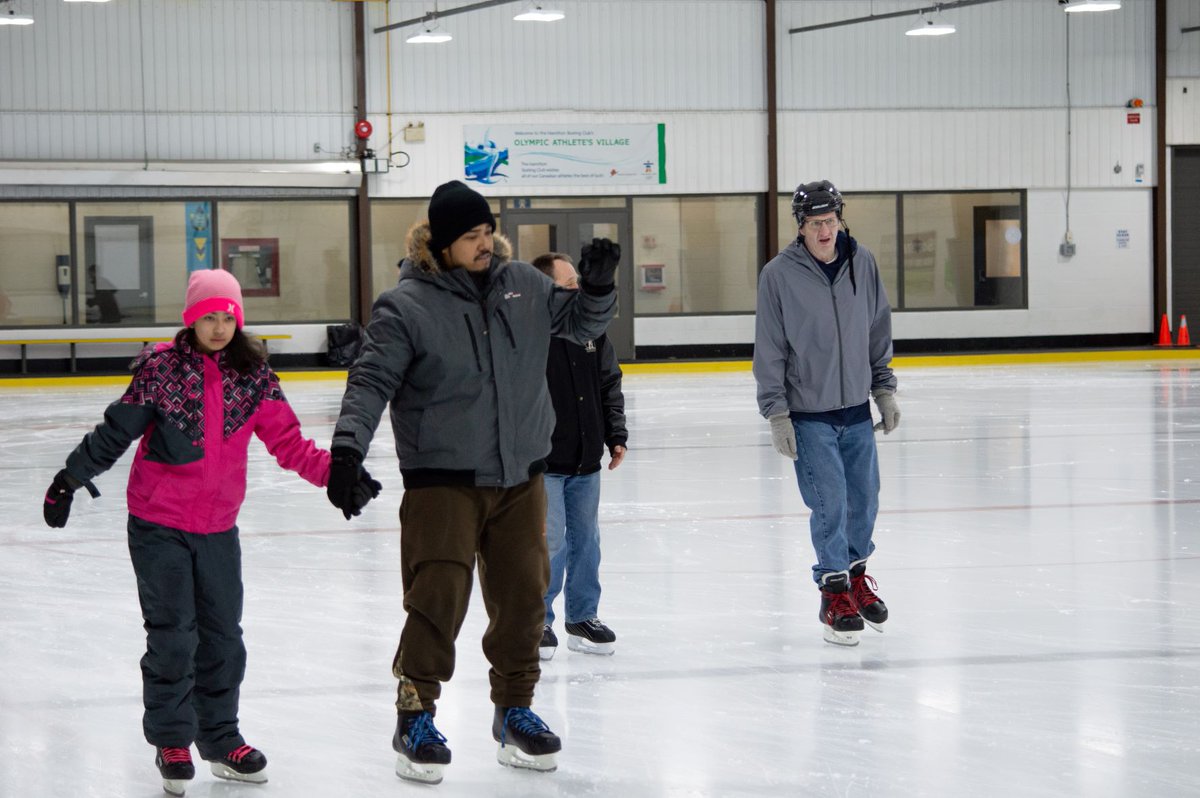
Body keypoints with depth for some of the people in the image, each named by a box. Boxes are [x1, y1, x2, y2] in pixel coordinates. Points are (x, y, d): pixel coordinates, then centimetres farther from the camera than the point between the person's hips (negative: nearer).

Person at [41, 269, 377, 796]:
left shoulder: (252, 374, 0)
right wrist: (71, 477, 1)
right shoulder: (161, 368, -10)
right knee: (172, 636, -3)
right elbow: (117, 430, -2)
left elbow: (285, 440, -1)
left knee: (223, 636, 11)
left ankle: (219, 738, 26)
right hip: (158, 525, -4)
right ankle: (171, 743, 11)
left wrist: (332, 471, -14)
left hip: (218, 526, 4)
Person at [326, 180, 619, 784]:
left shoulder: (522, 285, 5)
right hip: (442, 479, -5)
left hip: (520, 476, 5)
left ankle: (514, 711, 27)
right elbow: (372, 382, -14)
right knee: (438, 597, -10)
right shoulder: (406, 305, -11)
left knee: (522, 597, 11)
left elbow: (580, 323, 18)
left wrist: (597, 288, -2)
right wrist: (347, 448, -26)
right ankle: (414, 717, 5)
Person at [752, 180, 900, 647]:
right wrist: (776, 415, -9)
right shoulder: (779, 274, -10)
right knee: (829, 504, -6)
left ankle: (856, 574, 32)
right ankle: (834, 595, 8)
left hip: (856, 408, 4)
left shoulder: (862, 263, 1)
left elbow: (878, 332, 12)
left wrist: (884, 389, 11)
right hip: (808, 413, -4)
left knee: (865, 497, 9)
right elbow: (769, 350, -7)